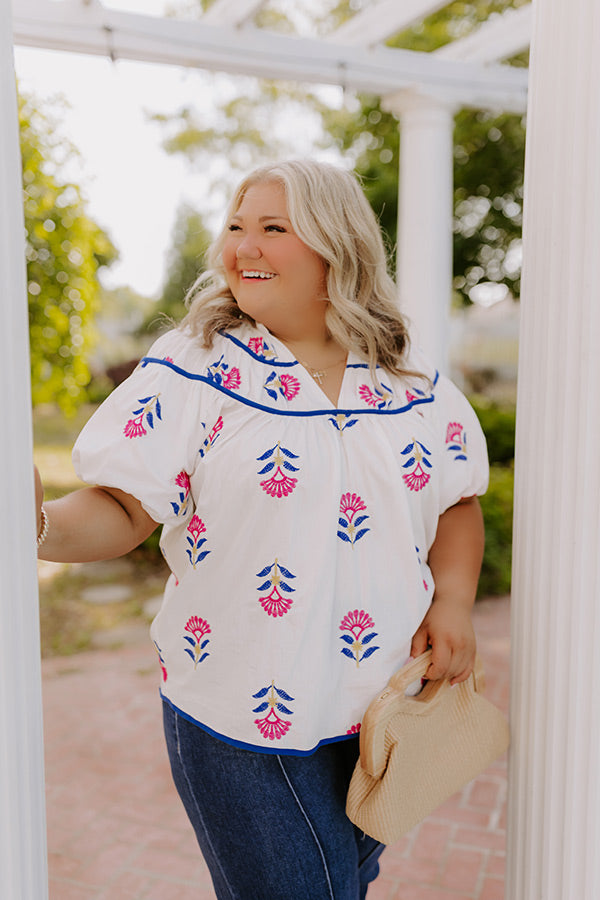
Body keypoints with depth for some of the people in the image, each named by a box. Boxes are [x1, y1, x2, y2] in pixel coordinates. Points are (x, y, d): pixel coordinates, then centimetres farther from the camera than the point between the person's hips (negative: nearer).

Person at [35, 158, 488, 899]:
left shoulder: (413, 384, 2)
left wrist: (453, 600, -5)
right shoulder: (191, 370, -9)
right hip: (244, 718, -4)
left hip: (386, 707, 5)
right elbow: (122, 510, -14)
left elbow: (458, 502, 11)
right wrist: (44, 526, -34)